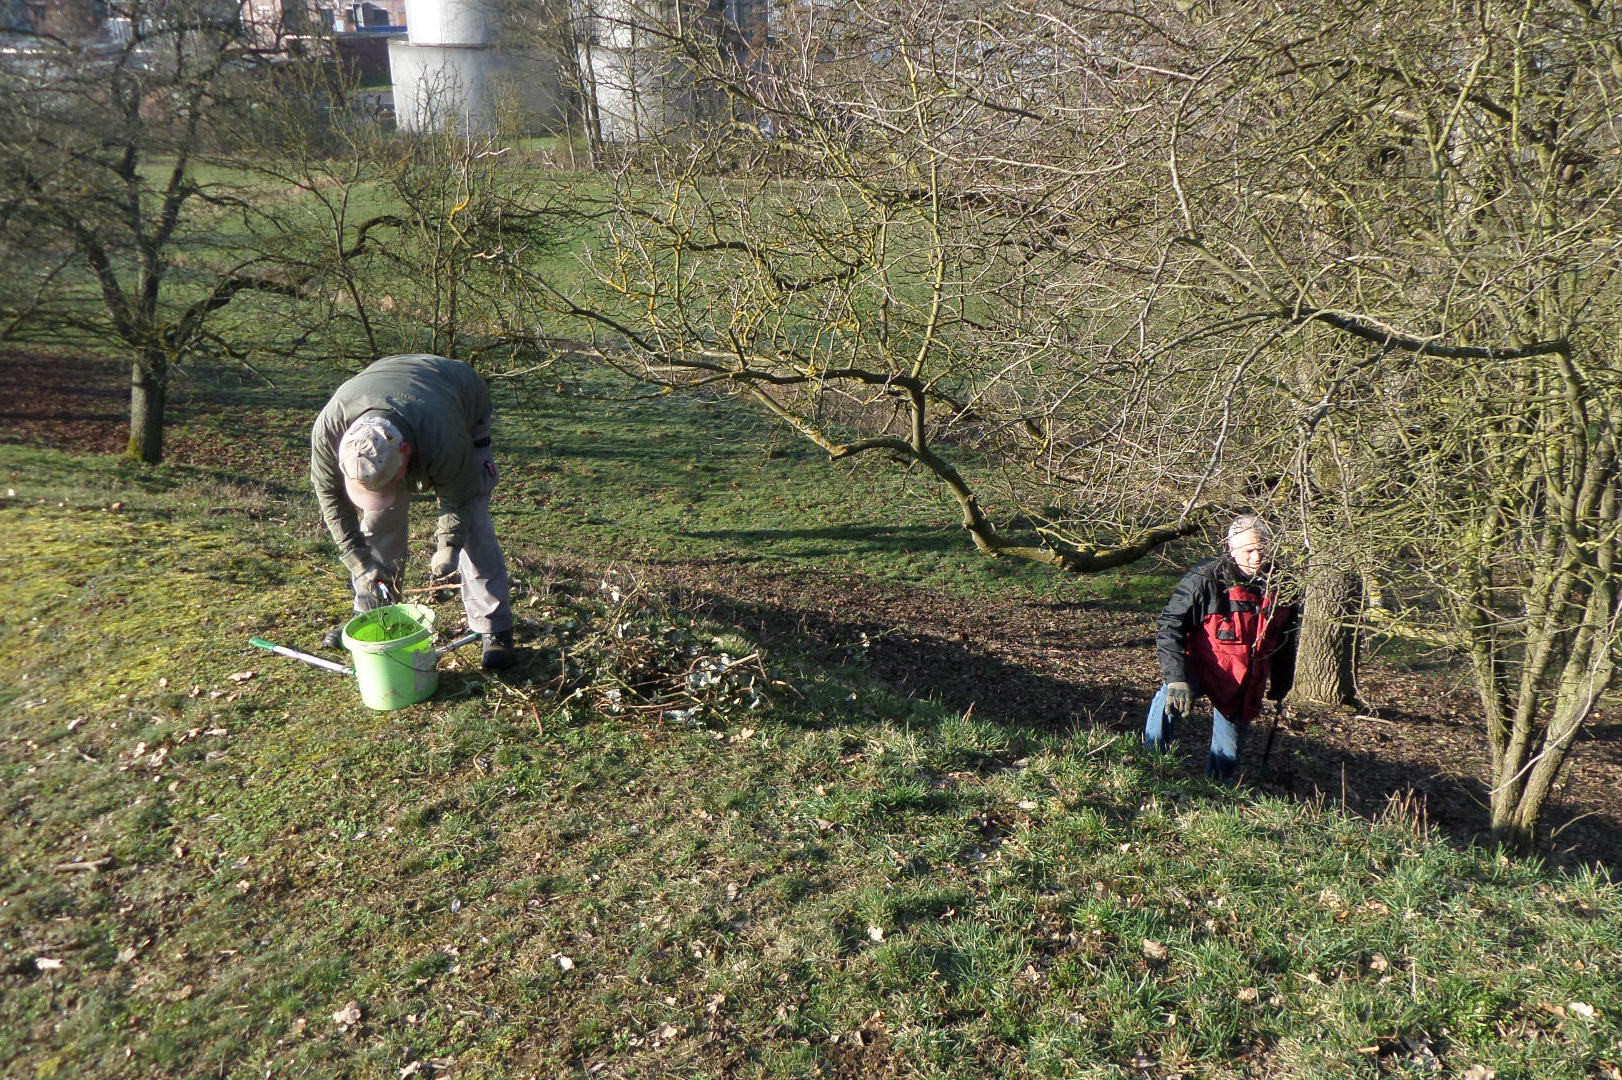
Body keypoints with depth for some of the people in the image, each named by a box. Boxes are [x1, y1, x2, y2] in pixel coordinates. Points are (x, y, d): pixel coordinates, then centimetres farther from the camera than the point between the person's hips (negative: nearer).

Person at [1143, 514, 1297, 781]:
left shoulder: (1280, 585, -3)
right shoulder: (1205, 579, -19)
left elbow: (1286, 642, 13)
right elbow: (1171, 626, -20)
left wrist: (1280, 686, 16)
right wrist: (1176, 677, -30)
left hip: (1246, 681, 4)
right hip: (1201, 666, -4)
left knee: (1228, 754, 10)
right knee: (1171, 698, -34)